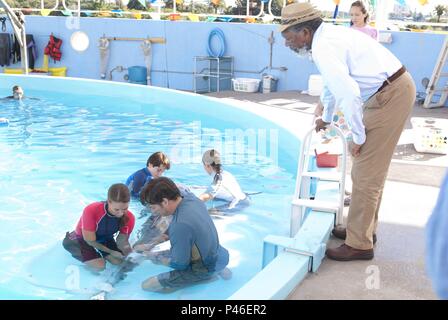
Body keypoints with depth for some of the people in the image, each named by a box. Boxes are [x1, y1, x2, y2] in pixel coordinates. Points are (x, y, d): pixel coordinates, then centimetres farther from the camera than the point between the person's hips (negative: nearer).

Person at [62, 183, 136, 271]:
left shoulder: (129, 218, -28)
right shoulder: (91, 211, -39)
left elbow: (122, 241, -18)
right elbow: (91, 241, -28)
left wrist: (127, 249, -40)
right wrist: (111, 252, -22)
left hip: (105, 238, 4)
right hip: (82, 239, -4)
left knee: (118, 261, -13)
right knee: (99, 266, -20)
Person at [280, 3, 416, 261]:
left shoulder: (323, 47, -18)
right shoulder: (327, 35, 13)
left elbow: (349, 94, -29)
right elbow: (333, 82, 30)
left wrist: (358, 136, -16)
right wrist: (326, 118, 44)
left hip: (391, 95, -10)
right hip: (394, 88, 10)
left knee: (366, 174, -5)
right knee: (371, 169, 17)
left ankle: (359, 244, 4)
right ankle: (364, 229, 30)